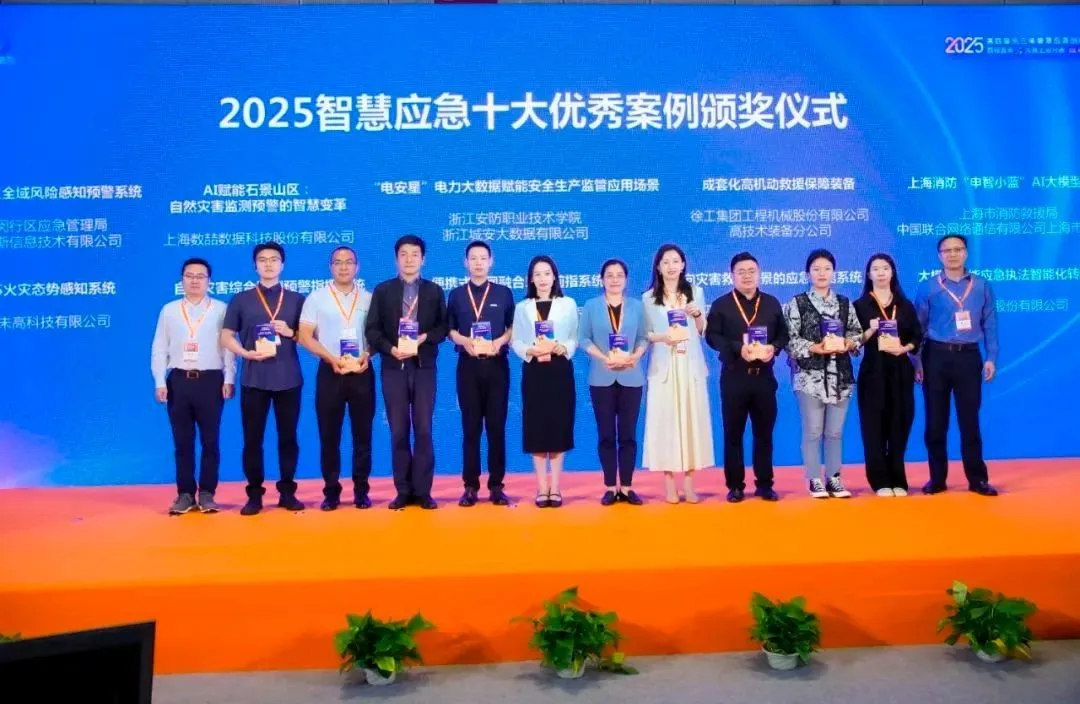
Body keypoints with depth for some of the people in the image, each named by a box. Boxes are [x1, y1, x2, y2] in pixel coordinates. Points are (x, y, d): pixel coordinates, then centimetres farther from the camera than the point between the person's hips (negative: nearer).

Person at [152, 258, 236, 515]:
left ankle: (207, 494, 11)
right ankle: (185, 494, 13)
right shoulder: (169, 310, 10)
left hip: (210, 380, -2)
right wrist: (160, 382, 1)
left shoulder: (221, 309, 3)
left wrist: (229, 379, -7)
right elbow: (159, 349, 8)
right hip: (178, 380, 2)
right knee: (182, 441, 6)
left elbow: (229, 346, 0)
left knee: (210, 440, 2)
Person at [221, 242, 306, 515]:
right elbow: (226, 336, 7)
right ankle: (254, 494, 10)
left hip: (288, 378, 1)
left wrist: (291, 333, -11)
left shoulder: (297, 300, 10)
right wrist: (246, 353, -11)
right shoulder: (241, 300, 8)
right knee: (252, 438, 1)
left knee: (288, 437, 5)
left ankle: (287, 492, 15)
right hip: (254, 378, 0)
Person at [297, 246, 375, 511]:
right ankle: (331, 491, 10)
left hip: (362, 372, 1)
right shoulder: (316, 298, 4)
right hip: (330, 372, -1)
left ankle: (361, 490, 12)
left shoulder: (368, 298, 8)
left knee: (362, 434, 4)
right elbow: (305, 336, -1)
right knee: (329, 435, 2)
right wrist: (331, 358, -14)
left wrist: (367, 354, -11)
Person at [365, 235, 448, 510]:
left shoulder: (434, 291, 9)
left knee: (423, 430, -1)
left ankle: (422, 491, 5)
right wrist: (391, 349, -14)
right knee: (398, 431, 3)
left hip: (424, 367, 0)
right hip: (393, 367, 0)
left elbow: (443, 327, 6)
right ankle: (403, 491, 10)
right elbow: (372, 330, 2)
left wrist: (424, 338, -13)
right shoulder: (382, 290, 7)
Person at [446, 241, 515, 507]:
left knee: (497, 426, 1)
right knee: (470, 427, 2)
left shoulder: (504, 293, 7)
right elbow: (450, 329, 9)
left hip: (497, 365, 0)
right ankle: (470, 486, 7)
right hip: (468, 366, 1)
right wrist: (464, 341, -11)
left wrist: (499, 342, -12)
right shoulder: (456, 295, 9)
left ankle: (496, 486, 7)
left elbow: (513, 327, 8)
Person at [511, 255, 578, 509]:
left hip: (560, 371, 0)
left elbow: (574, 338, 3)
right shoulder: (522, 307, 10)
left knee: (559, 427, 1)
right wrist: (531, 351, -15)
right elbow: (516, 342, 3)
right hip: (533, 371, 1)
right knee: (536, 428, -1)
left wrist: (562, 348, -16)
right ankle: (542, 488, 5)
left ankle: (555, 488, 7)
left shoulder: (568, 304, 8)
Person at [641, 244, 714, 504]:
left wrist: (697, 314, -7)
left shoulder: (696, 293, 10)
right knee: (665, 420, -3)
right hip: (663, 367, -2)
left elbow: (702, 331, 12)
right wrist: (662, 337, -17)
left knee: (691, 419, 1)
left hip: (690, 366, 2)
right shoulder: (648, 298, 4)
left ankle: (688, 482, 7)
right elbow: (644, 334, 2)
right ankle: (669, 482, 3)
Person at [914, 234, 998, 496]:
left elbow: (989, 325, 6)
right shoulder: (928, 288, 2)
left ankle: (977, 479, 11)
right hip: (936, 357, 0)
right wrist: (916, 361, -3)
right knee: (935, 420, 5)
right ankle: (937, 478, 14)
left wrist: (991, 358, -1)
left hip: (969, 357, 0)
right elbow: (918, 327, 2)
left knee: (969, 420, 4)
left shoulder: (982, 287, 6)